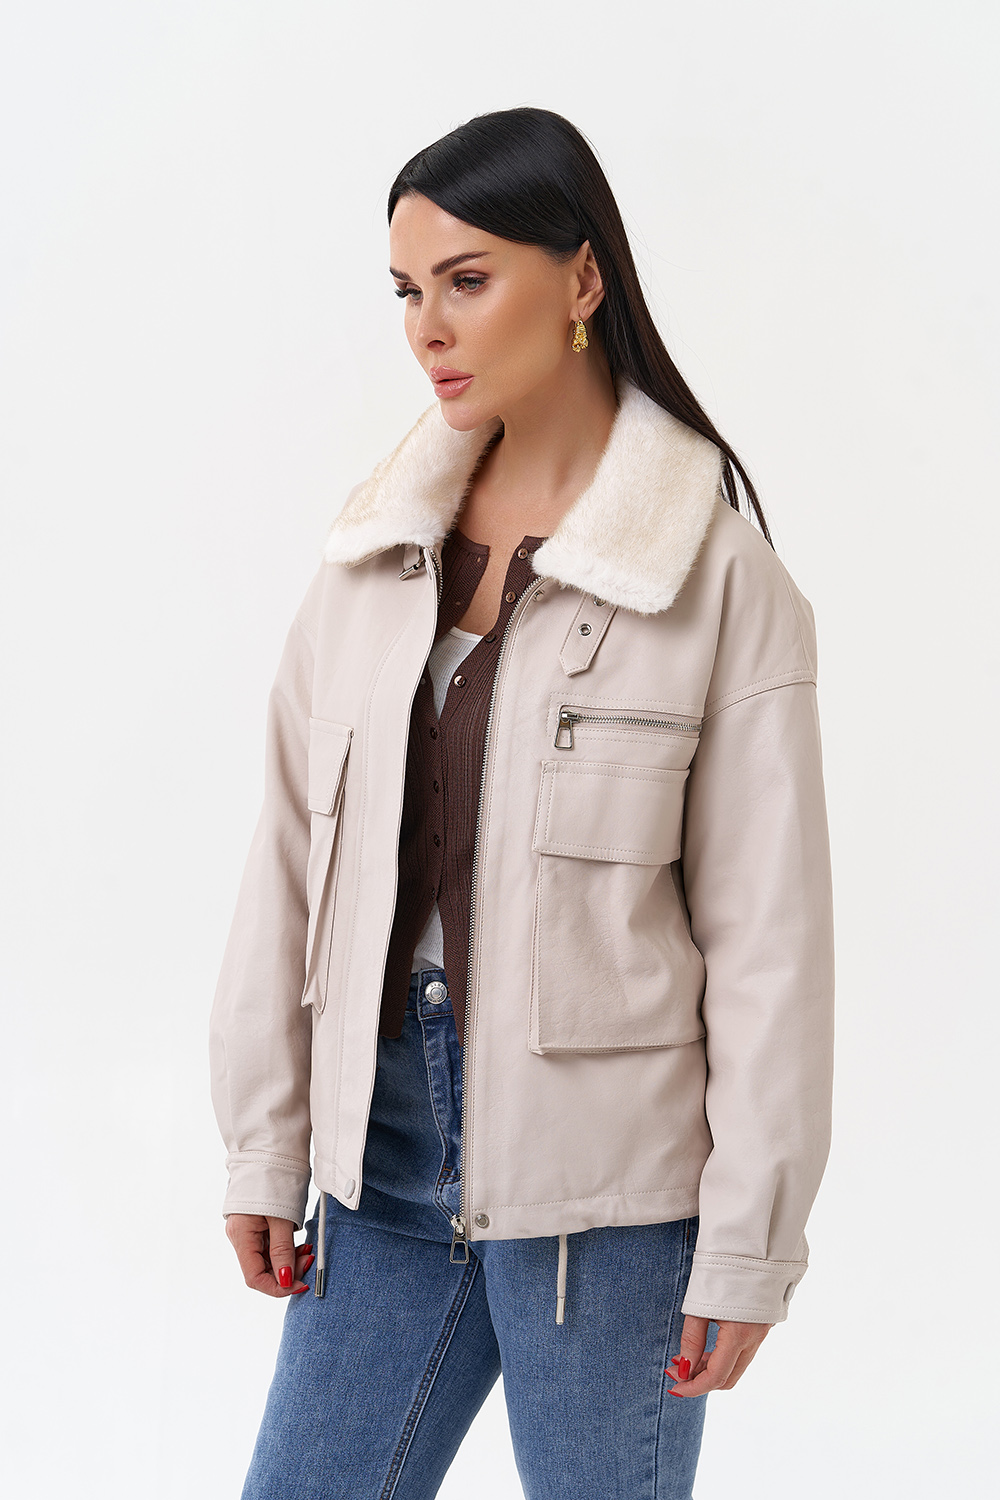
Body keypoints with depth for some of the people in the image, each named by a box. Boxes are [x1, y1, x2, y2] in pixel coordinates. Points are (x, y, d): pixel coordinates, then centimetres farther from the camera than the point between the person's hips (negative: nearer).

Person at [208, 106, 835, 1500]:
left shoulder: (721, 576, -8)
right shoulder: (374, 548, 5)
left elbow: (768, 935, -8)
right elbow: (292, 859, 7)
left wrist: (747, 1249, -8)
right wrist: (265, 1147, 6)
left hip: (605, 1188, -4)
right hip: (385, 1160, 5)